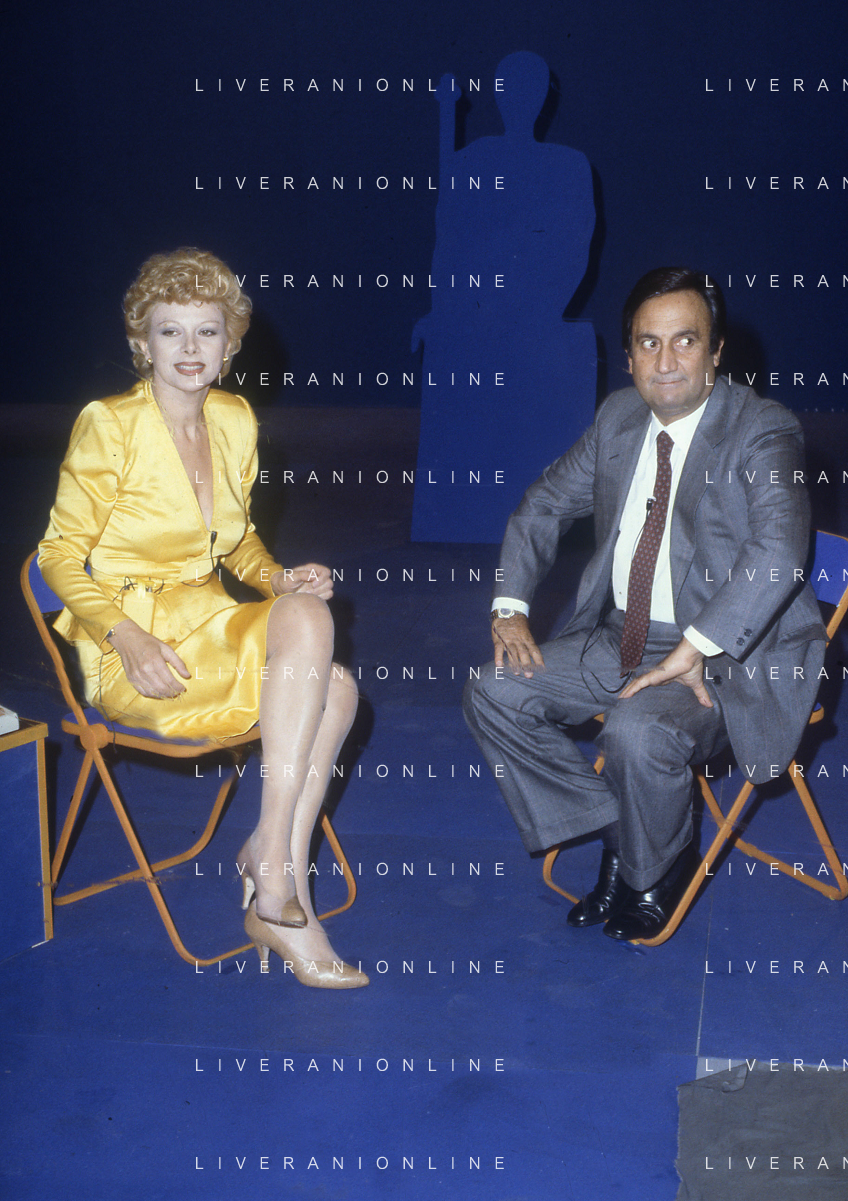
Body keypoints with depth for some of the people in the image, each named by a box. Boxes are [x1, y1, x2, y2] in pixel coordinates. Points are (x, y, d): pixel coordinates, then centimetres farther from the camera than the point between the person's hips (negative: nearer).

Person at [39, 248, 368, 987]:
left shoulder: (235, 420, 9)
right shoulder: (108, 427, -9)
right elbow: (60, 558, -6)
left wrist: (279, 579, -1)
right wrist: (128, 638, -21)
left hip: (211, 631, 6)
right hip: (131, 653, -6)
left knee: (336, 689, -22)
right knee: (308, 621, -28)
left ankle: (277, 907, -16)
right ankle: (273, 865, -22)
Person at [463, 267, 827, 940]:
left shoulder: (763, 432, -15)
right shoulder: (619, 417, 6)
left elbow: (779, 549, -32)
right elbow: (543, 507, 14)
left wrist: (691, 651, -35)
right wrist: (511, 607, -1)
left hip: (727, 658, -7)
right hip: (620, 639, 7)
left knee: (639, 733, -34)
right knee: (494, 696, -6)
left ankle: (655, 874, 0)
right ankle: (615, 835, 8)